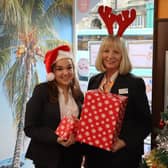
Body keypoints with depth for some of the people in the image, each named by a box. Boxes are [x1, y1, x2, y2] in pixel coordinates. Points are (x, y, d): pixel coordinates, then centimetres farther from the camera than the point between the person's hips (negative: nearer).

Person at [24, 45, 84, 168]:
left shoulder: (78, 94, 4)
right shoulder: (41, 90, -10)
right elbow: (30, 128, -13)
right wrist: (56, 138, -24)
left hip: (73, 156, 5)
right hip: (47, 157, -4)